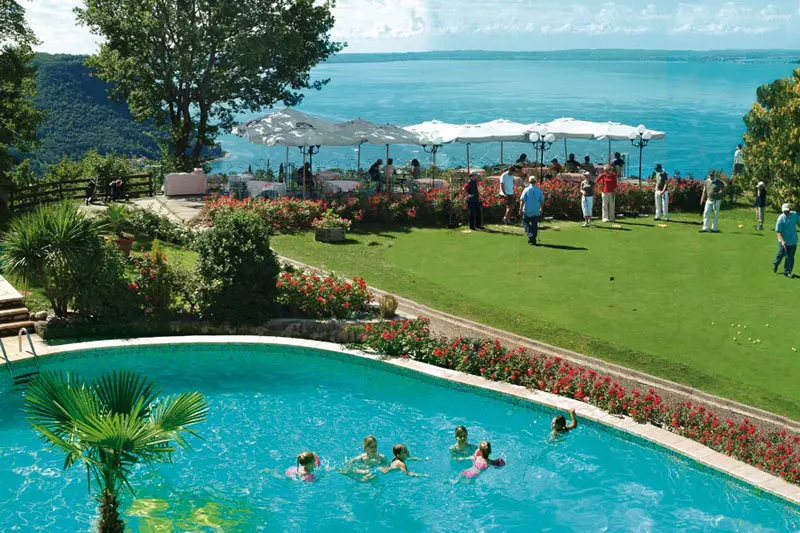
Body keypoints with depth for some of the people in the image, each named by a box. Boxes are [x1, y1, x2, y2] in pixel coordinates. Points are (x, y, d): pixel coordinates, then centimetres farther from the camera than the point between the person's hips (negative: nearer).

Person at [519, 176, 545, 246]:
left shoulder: (526, 189, -8)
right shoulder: (539, 190, 0)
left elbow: (522, 200, -11)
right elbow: (542, 200, 5)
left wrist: (520, 209, -5)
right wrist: (541, 209, 18)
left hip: (527, 211, -2)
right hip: (536, 211, 2)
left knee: (525, 222, 13)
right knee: (535, 225, 11)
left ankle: (530, 235, -6)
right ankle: (533, 239, 9)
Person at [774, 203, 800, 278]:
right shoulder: (781, 218, -16)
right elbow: (778, 231, -16)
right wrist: (782, 241, -26)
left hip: (793, 240, 3)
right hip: (784, 241, -3)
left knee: (790, 257, 3)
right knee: (781, 254, 12)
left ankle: (787, 272, 11)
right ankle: (775, 264, 43)